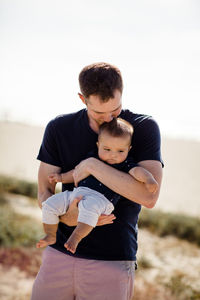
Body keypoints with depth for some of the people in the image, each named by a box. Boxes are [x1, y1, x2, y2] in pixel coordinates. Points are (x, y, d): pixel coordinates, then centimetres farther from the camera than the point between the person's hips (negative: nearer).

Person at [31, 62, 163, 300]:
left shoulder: (145, 128, -6)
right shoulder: (59, 129, 2)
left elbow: (149, 197, -18)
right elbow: (44, 193, 5)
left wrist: (93, 166, -20)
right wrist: (66, 217, -16)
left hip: (112, 263, -3)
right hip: (59, 254, 3)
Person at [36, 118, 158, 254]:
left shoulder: (125, 164, 4)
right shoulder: (93, 157, 20)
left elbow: (137, 170, -15)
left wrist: (149, 179, -35)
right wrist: (62, 177, 27)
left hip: (100, 198, -6)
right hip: (77, 192, 6)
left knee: (90, 207, -41)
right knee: (50, 204, -4)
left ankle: (76, 237, -31)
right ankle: (51, 236, 10)